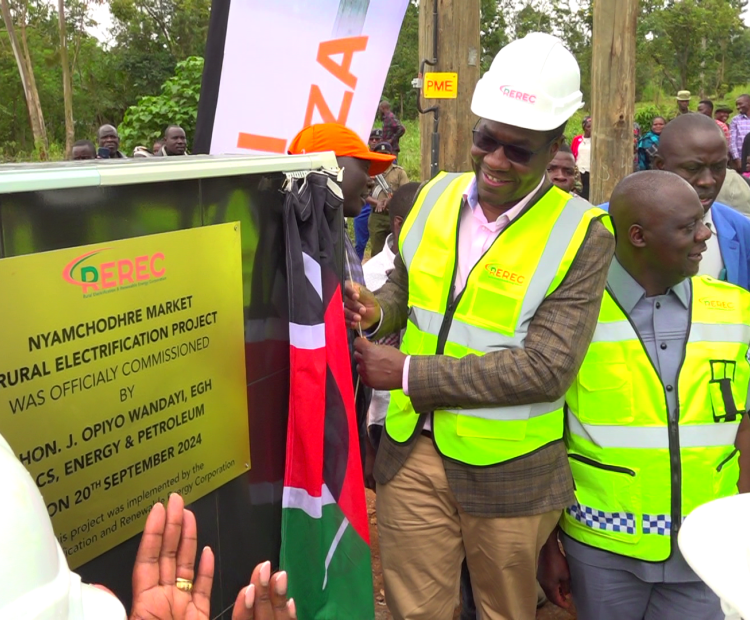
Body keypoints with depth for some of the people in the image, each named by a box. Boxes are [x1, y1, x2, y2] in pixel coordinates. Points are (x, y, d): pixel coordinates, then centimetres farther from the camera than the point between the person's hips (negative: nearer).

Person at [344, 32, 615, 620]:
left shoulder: (582, 235, -13)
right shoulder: (436, 196, 1)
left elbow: (546, 367, -20)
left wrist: (409, 373, -21)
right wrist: (374, 312, -10)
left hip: (508, 473, -3)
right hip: (413, 448, 3)